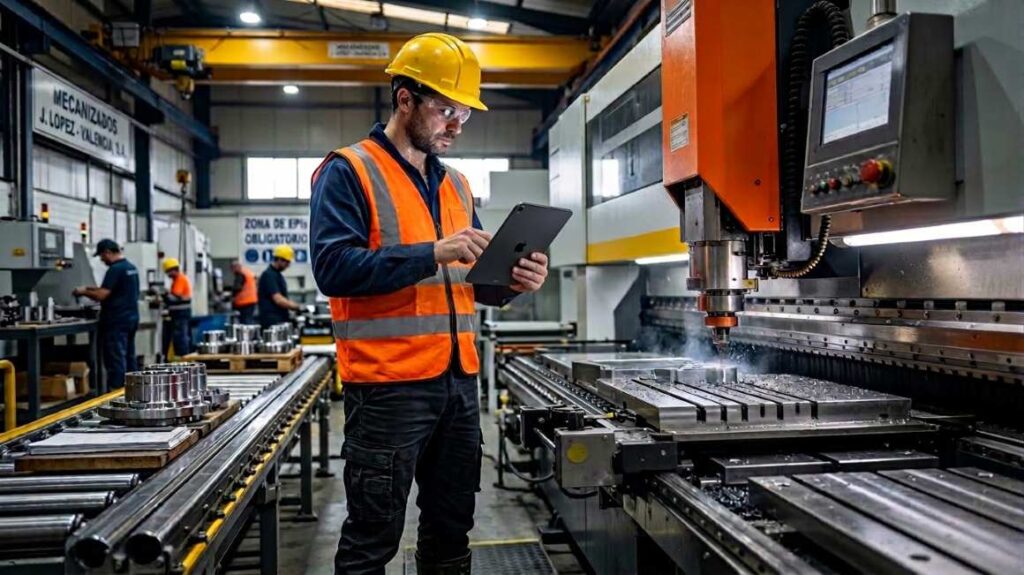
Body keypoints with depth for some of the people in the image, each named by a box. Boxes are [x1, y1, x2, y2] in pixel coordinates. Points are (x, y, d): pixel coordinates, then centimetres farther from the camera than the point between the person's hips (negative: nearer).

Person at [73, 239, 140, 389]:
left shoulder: (115, 269, -15)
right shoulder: (131, 267, 13)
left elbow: (101, 295, -18)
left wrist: (83, 292, -2)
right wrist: (92, 288, 20)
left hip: (116, 321, -9)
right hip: (131, 318, 9)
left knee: (115, 361, -5)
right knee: (129, 358, 12)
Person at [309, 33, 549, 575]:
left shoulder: (456, 184, 16)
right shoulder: (348, 171, -5)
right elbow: (334, 267, -18)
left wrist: (510, 282, -2)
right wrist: (432, 252, -24)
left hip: (458, 380, 7)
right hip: (388, 385, -7)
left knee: (452, 524, 18)